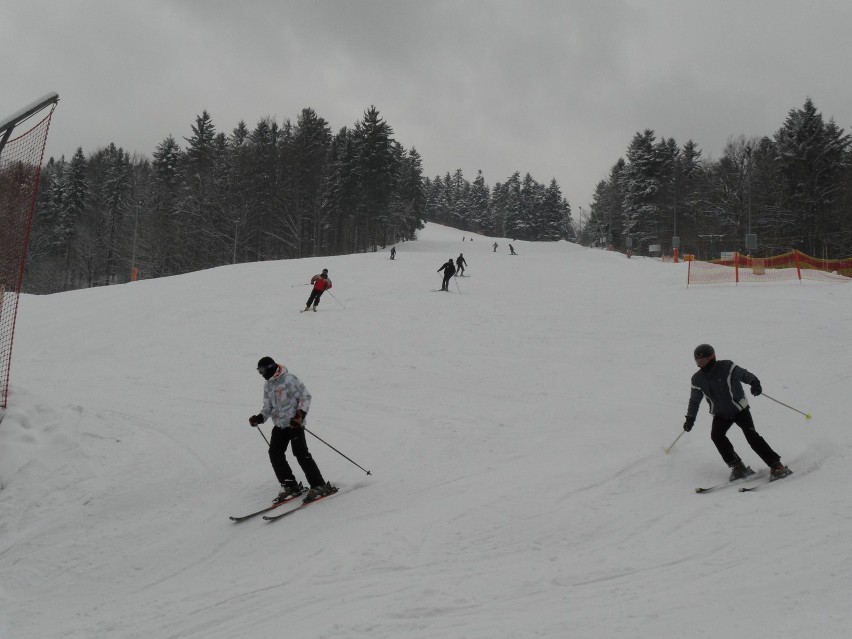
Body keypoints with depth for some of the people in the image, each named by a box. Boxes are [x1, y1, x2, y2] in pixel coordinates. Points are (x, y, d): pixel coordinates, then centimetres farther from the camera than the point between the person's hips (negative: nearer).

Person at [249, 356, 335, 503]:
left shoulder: (289, 379, -11)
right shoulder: (268, 386, 14)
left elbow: (305, 396, -12)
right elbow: (268, 407, 19)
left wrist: (300, 415, -22)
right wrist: (259, 418, 1)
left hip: (294, 423, -8)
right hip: (279, 425, 8)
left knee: (301, 453, -15)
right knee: (275, 453, -2)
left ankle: (319, 486, -10)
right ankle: (290, 485, 9)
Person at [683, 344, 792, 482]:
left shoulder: (727, 367, -16)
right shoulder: (698, 379, -3)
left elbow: (744, 374, -15)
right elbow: (694, 400, 10)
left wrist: (754, 382, -36)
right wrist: (690, 418, 8)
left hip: (739, 409, -4)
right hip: (721, 414, 4)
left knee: (751, 435, -19)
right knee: (716, 435, -21)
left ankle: (776, 466, -12)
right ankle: (737, 466, -14)